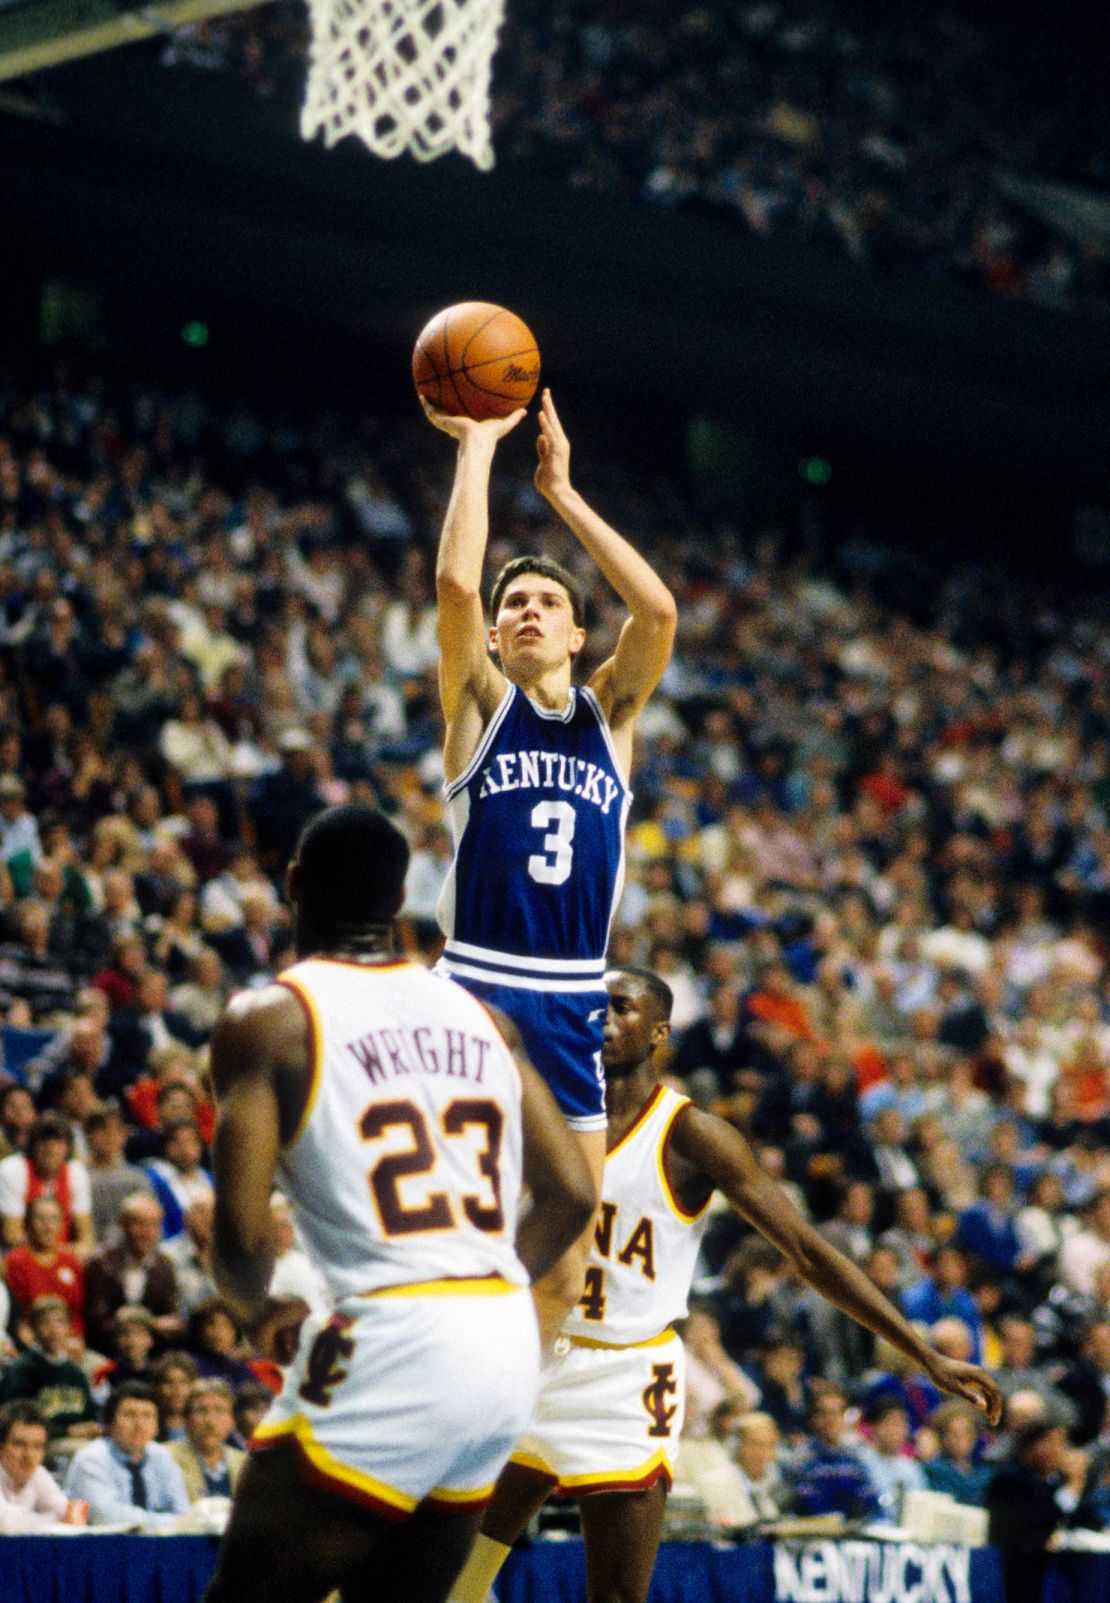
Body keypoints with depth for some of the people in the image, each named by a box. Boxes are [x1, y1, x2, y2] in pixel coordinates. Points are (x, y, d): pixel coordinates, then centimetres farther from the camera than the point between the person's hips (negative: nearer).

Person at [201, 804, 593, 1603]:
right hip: (509, 1352, 6)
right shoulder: (479, 1017, 14)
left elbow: (242, 1231, -10)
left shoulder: (268, 1018, -3)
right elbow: (572, 1194, 11)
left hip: (390, 1353, -6)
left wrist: (259, 1310, 11)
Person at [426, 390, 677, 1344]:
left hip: (576, 1007, 4)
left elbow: (659, 610, -6)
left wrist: (563, 493, -2)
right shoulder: (480, 702, 5)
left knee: (566, 1271, 6)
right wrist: (477, 449, -4)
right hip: (477, 993, -4)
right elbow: (456, 583, -12)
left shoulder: (611, 711, 12)